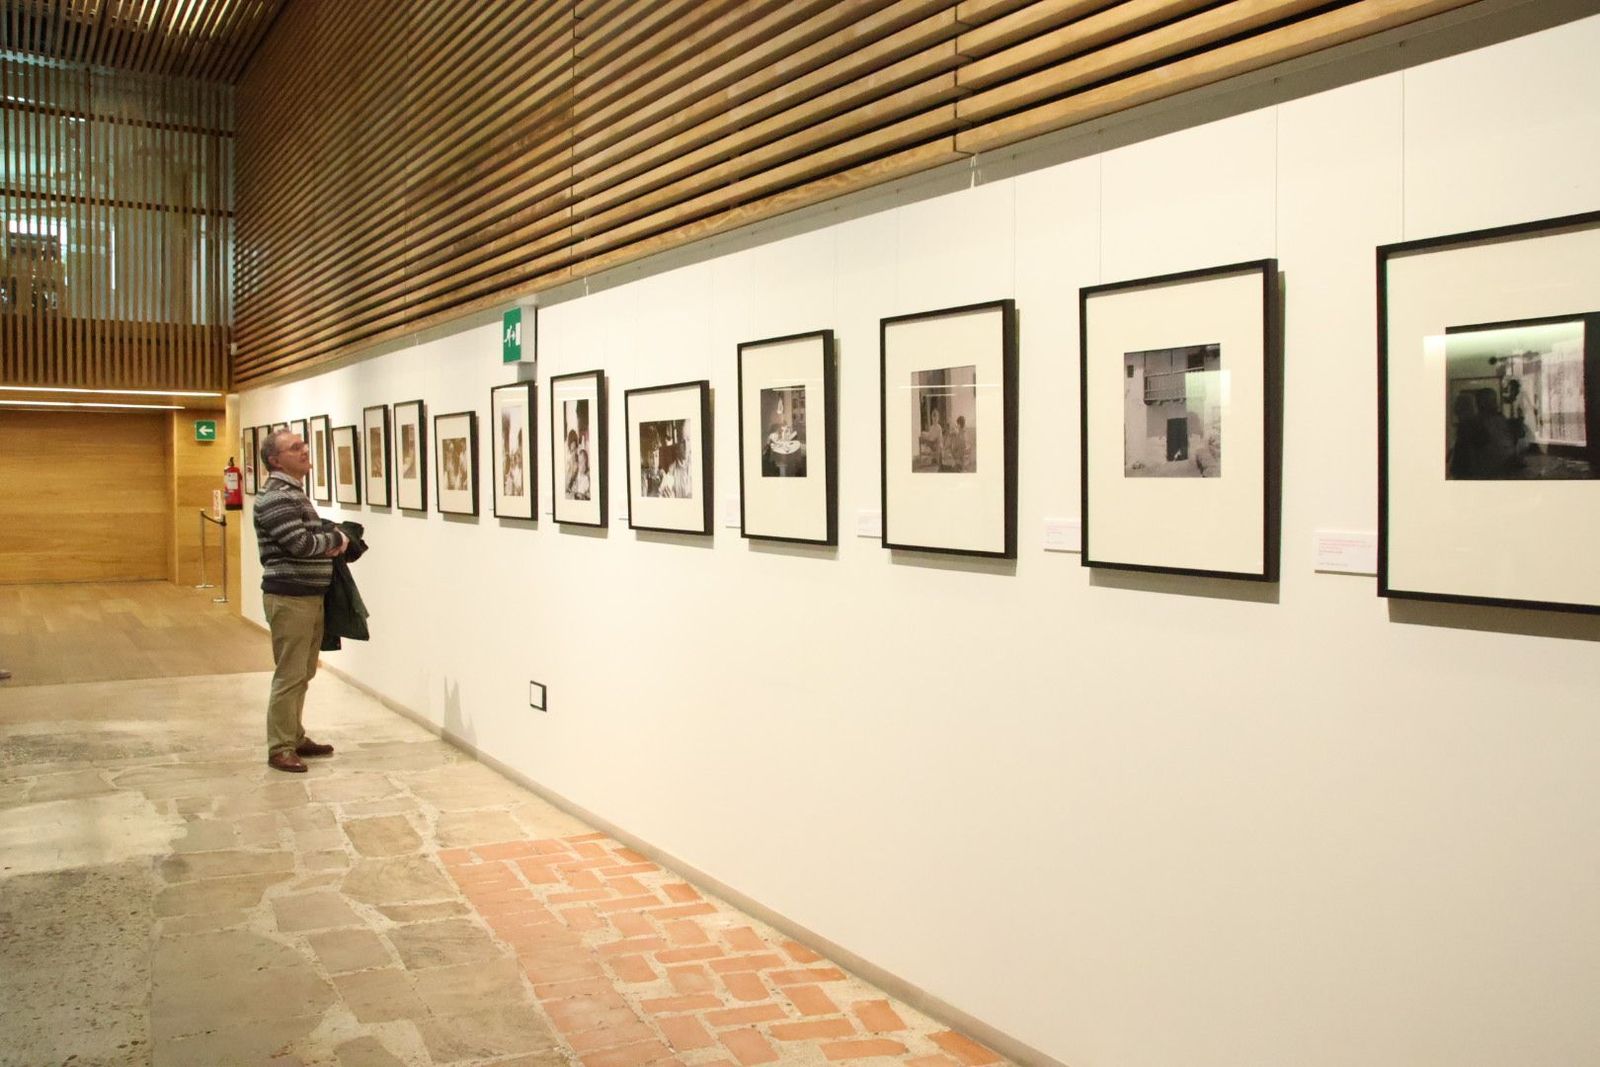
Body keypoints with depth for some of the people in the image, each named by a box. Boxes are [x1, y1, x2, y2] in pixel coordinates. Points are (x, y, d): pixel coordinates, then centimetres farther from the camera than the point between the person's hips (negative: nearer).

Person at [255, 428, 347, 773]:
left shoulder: (294, 492, 17)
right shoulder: (276, 497, -16)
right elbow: (301, 543, -23)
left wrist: (330, 543, 2)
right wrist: (336, 539, -7)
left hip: (309, 595, 10)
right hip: (289, 598, -10)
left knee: (302, 673, 16)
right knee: (289, 674, -5)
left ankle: (295, 737, 26)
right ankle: (280, 749, 3)